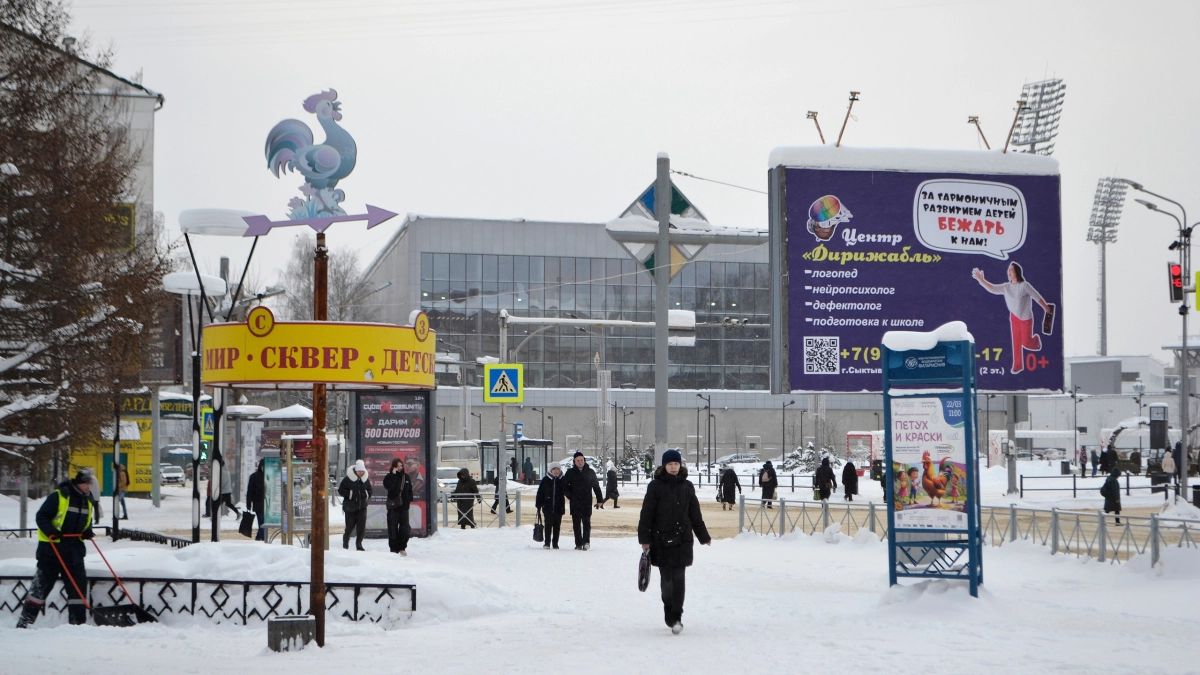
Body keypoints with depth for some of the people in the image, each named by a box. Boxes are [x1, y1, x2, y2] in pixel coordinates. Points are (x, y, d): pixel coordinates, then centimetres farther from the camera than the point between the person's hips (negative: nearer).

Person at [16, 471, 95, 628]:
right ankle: (24, 621, 5)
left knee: (78, 585, 3)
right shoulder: (58, 497, -12)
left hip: (74, 551, 6)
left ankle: (78, 622, 10)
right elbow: (41, 517, -12)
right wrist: (51, 531, -28)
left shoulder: (87, 502, 10)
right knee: (41, 585, -2)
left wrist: (87, 531, 2)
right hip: (51, 549, -6)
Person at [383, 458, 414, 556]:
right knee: (393, 527, -2)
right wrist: (393, 475, -20)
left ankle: (402, 548, 13)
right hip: (393, 506, -3)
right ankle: (393, 548, 3)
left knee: (405, 527, 2)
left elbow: (410, 490, 16)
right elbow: (388, 486, -23)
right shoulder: (389, 477, -3)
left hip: (404, 505, 3)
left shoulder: (406, 477, 10)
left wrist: (409, 500, 7)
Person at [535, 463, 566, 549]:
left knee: (557, 526, 5)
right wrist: (538, 504, 1)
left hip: (559, 507, 1)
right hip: (548, 507, -1)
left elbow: (567, 492, 9)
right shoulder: (546, 479, 2)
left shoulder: (562, 480, 3)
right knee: (548, 525, -3)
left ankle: (555, 544, 12)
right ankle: (547, 543, 3)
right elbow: (540, 493, 4)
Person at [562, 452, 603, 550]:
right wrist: (570, 496, -1)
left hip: (587, 502, -1)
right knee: (576, 523, 3)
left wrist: (599, 500, 10)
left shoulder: (590, 472, 6)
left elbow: (596, 486, 12)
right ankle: (578, 544, 6)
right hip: (575, 504, 1)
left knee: (586, 522, -8)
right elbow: (564, 486, 11)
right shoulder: (570, 472, 5)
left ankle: (586, 542, -9)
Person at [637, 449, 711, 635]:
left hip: (682, 539, 2)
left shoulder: (687, 486, 9)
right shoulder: (656, 486, -1)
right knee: (666, 578, 4)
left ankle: (676, 618, -5)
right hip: (661, 539, -2)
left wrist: (704, 537, 21)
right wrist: (645, 539, -7)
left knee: (678, 578, -5)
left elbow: (695, 514, 17)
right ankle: (670, 612, 20)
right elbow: (646, 514, -2)